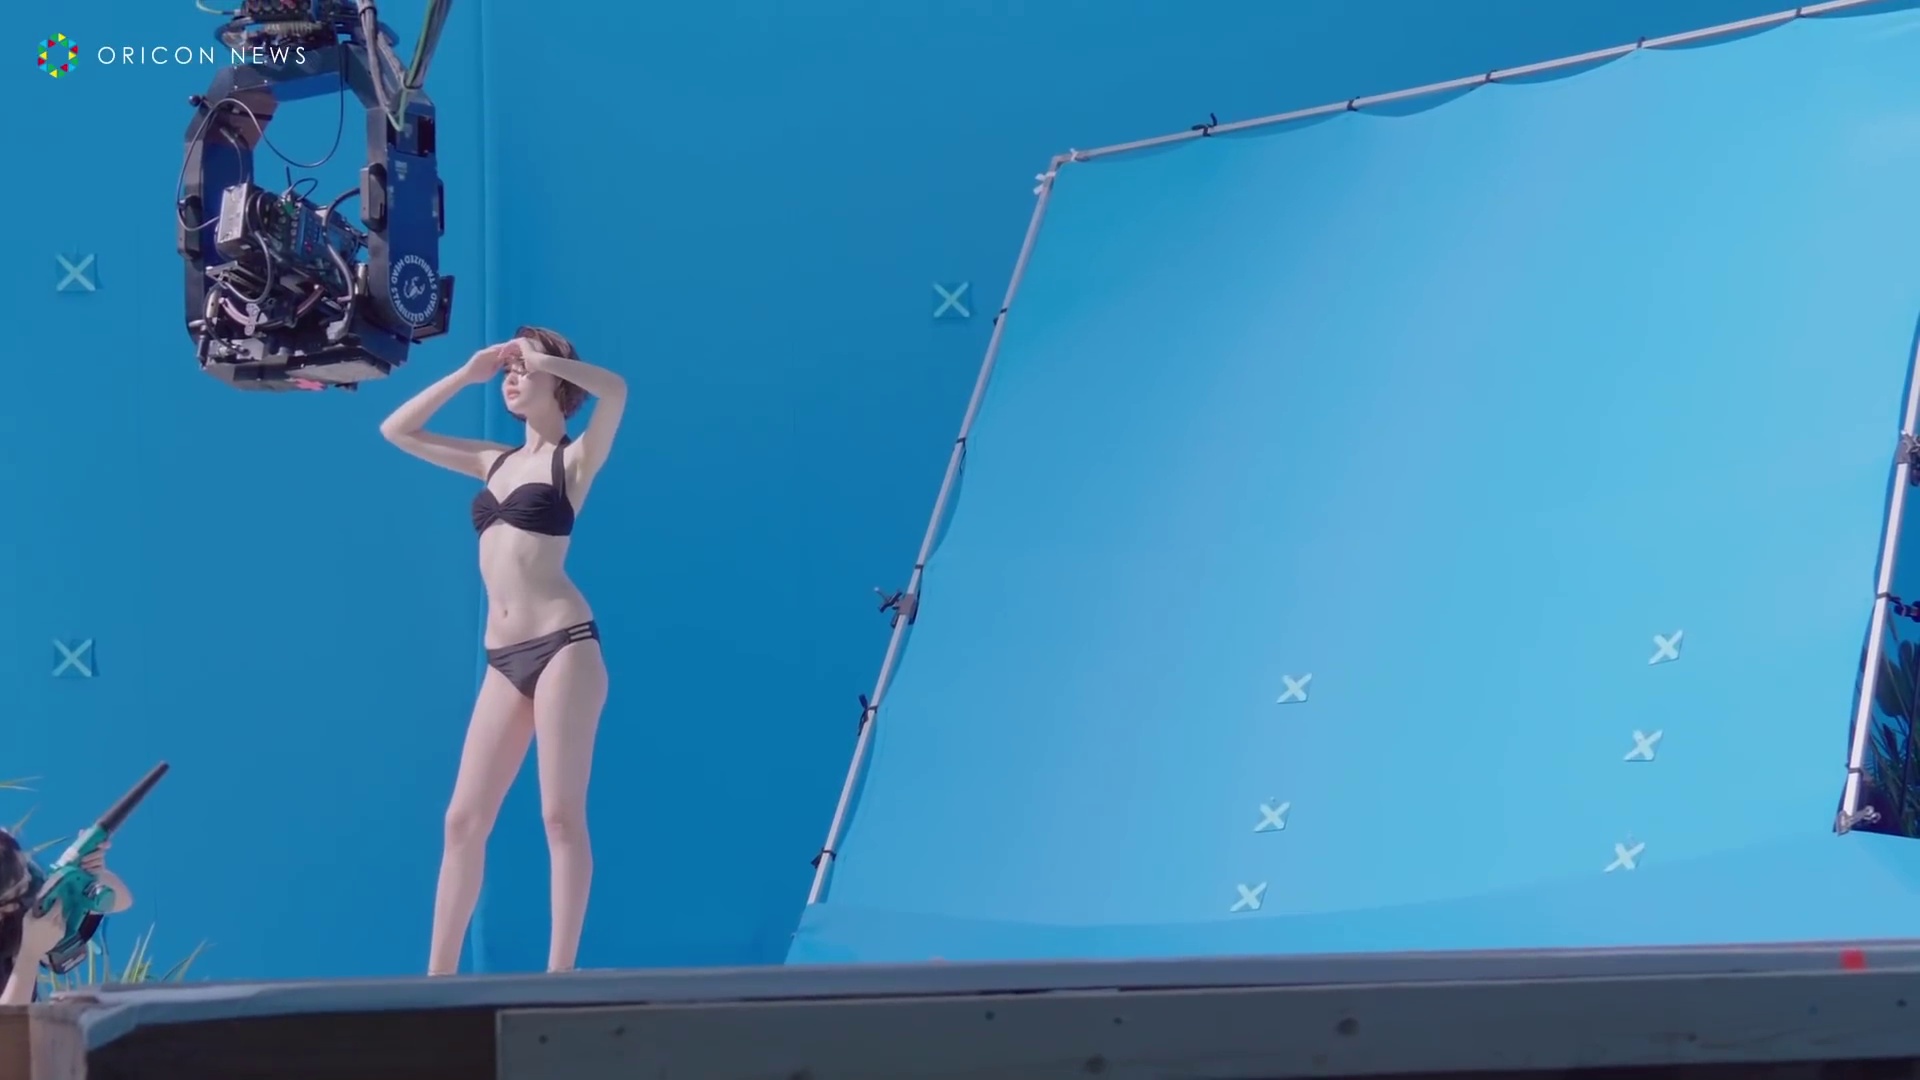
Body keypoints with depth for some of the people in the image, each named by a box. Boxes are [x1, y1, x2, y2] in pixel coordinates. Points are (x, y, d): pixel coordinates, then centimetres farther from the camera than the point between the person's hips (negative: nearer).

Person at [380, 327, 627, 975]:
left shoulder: (574, 459, 3)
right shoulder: (495, 463, 20)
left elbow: (613, 389, -16)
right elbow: (396, 432, 24)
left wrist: (545, 359, -4)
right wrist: (468, 374, 16)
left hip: (563, 644, -6)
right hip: (504, 660, 7)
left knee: (561, 814, -9)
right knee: (464, 818, 3)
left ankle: (559, 975, -9)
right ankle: (438, 975, 6)